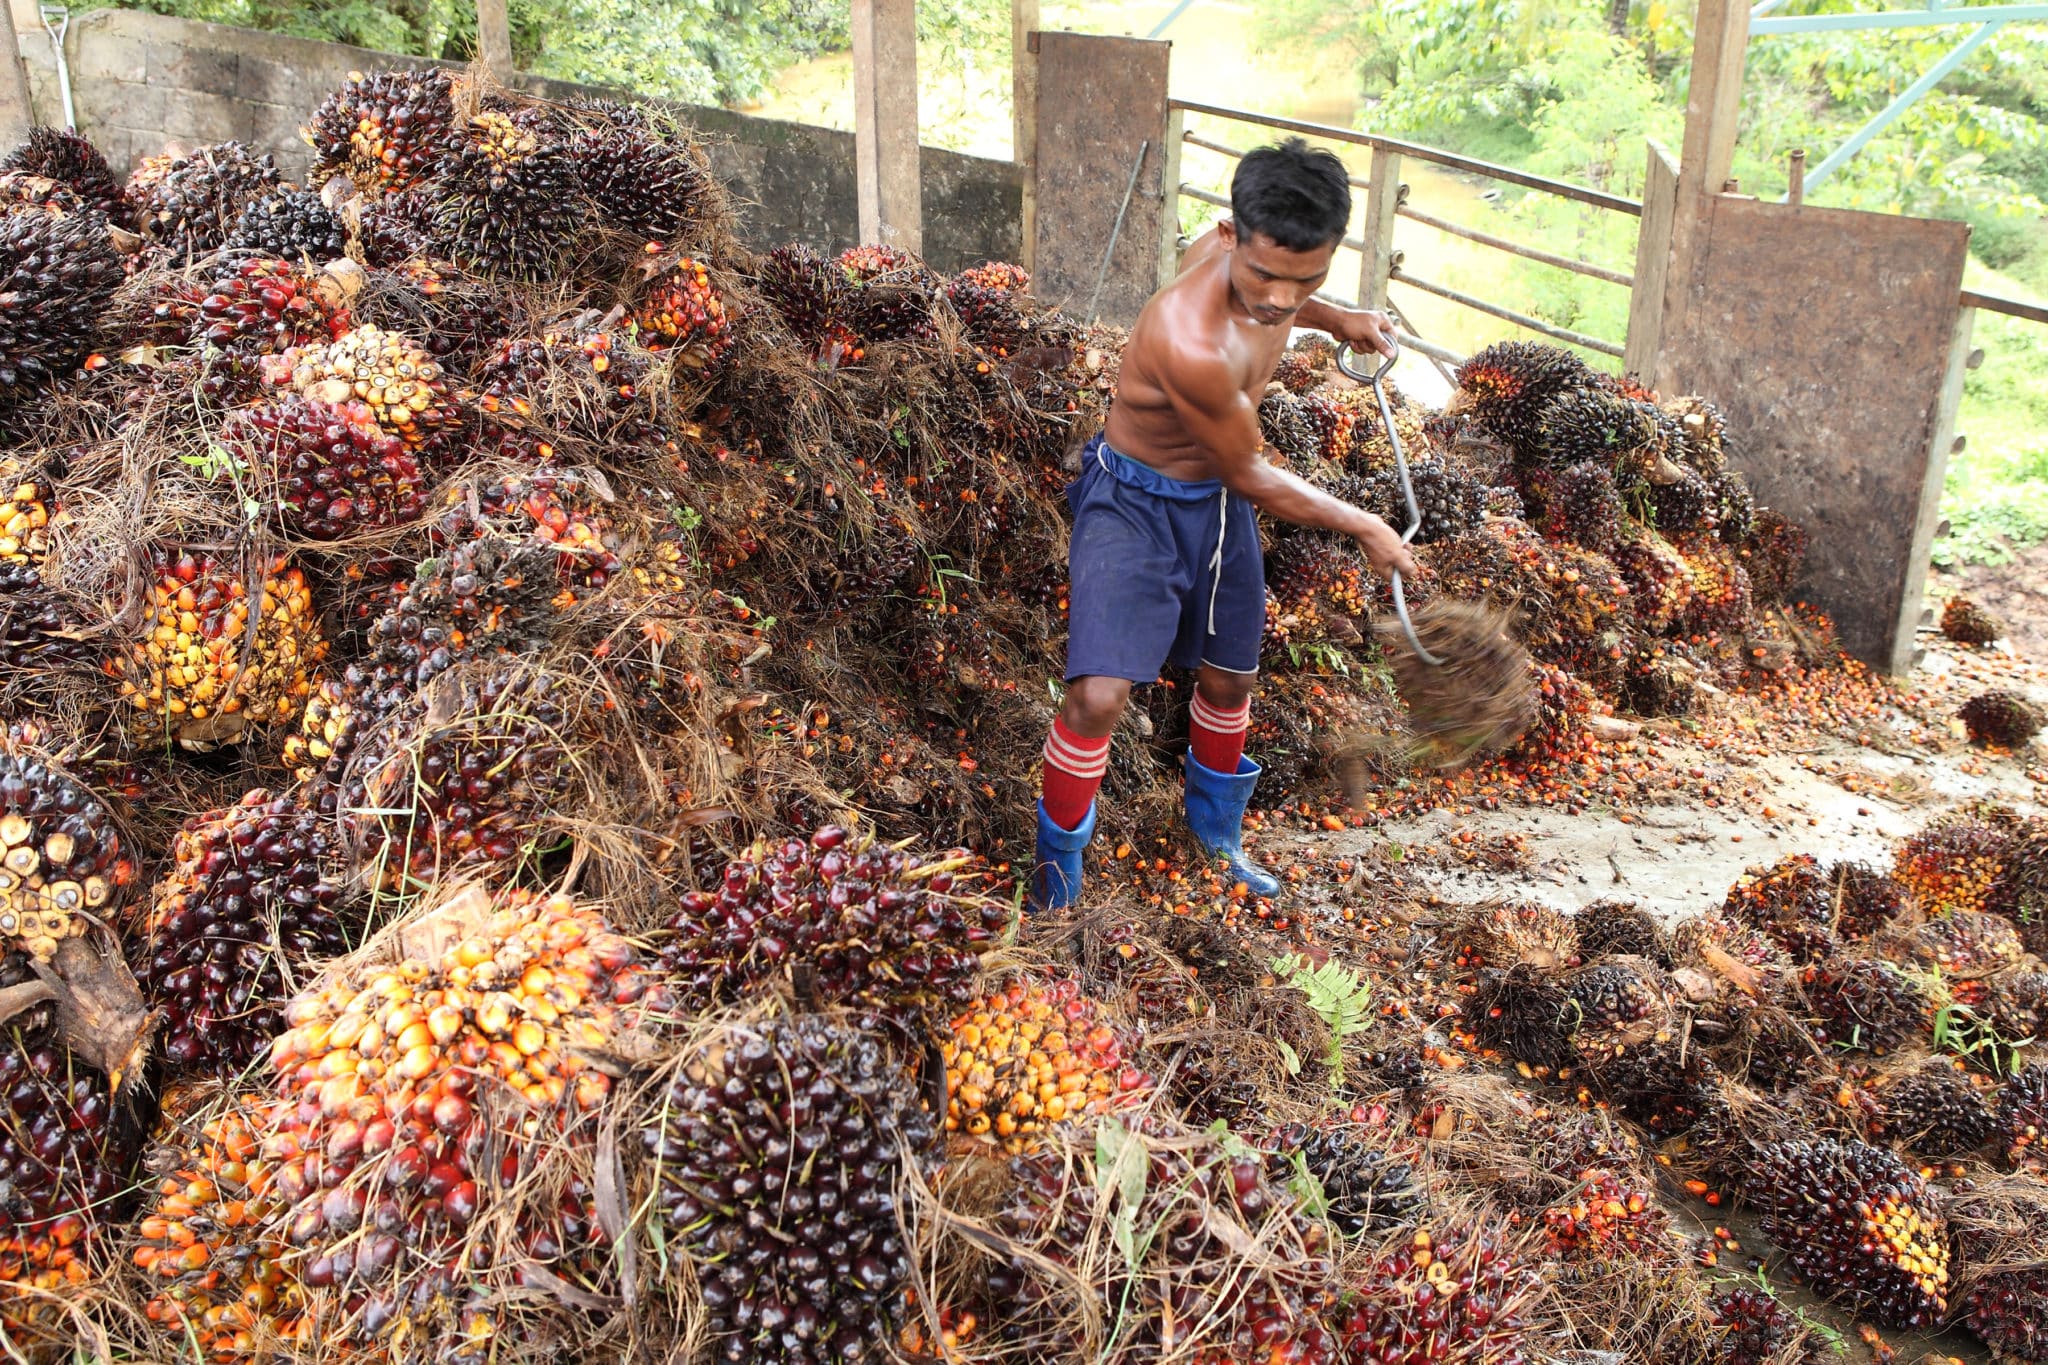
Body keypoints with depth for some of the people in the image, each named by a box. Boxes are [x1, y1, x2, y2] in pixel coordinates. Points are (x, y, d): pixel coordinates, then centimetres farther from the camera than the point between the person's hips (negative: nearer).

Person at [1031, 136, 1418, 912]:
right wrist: (1364, 527, -10)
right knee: (1099, 694, -20)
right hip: (1135, 501, -7)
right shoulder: (1192, 345, -38)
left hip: (1218, 500, 8)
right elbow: (1251, 477, -21)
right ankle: (1056, 870, 4)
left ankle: (1217, 830, 46)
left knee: (1229, 678, 19)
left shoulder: (1256, 261, -16)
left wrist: (1335, 319, 5)